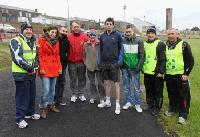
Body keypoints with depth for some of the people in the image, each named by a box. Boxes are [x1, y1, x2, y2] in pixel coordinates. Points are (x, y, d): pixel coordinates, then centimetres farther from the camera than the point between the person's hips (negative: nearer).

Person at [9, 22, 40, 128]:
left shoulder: (33, 42, 13)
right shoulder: (15, 41, -9)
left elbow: (36, 56, 13)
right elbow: (17, 57, -20)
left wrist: (35, 68, -5)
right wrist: (30, 68, -19)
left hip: (31, 73, 7)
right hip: (21, 74, -7)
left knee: (32, 94, 15)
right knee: (22, 96, 0)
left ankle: (30, 112, 33)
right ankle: (20, 118, 13)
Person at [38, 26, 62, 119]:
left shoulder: (56, 42, 13)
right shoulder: (42, 40, -4)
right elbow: (39, 55, -7)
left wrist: (59, 67, 10)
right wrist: (41, 68, -13)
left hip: (54, 68, 6)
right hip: (45, 68, -5)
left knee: (52, 89, 14)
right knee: (46, 90, -8)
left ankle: (50, 105, 30)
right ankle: (43, 108, 9)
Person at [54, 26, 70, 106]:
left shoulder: (66, 40, 10)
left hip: (63, 64, 6)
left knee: (62, 83, 12)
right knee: (55, 83, 1)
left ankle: (60, 99, 24)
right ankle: (54, 99, 14)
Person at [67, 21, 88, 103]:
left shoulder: (84, 36, 0)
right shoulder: (68, 37, -2)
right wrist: (67, 59, -4)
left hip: (81, 62, 1)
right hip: (72, 62, 0)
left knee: (82, 79, 10)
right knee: (73, 79, 10)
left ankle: (81, 94, 24)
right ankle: (74, 94, 24)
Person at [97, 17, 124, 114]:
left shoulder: (117, 35, -3)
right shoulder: (102, 36, 8)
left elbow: (121, 48, -2)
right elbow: (100, 49, 12)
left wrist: (120, 61, -10)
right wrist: (99, 61, 6)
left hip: (114, 63, -4)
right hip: (104, 63, 5)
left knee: (116, 83, -1)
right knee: (107, 83, 14)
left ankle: (117, 104, 8)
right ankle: (107, 102, 28)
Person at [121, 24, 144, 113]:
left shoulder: (139, 41, -3)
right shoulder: (123, 41, 4)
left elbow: (141, 55, -4)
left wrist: (139, 66, -11)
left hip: (134, 68, -3)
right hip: (125, 68, 3)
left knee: (136, 87, 4)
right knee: (126, 86, 12)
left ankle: (137, 104, 17)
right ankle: (129, 102, 27)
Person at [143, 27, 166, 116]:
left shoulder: (160, 44, -5)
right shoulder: (144, 44, 13)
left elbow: (163, 59, -10)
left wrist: (161, 71, -15)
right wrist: (142, 68, 17)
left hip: (157, 73, -5)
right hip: (147, 72, 6)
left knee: (158, 91, 4)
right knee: (149, 90, 15)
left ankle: (157, 108, 16)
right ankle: (150, 105, 30)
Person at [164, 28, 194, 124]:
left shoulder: (183, 45, -7)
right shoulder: (165, 46, 8)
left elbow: (190, 60, -6)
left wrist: (186, 73, -12)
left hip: (180, 75, -5)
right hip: (168, 75, 5)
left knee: (183, 95, 2)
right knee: (171, 94, 17)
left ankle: (183, 114, 13)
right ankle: (172, 108, 34)